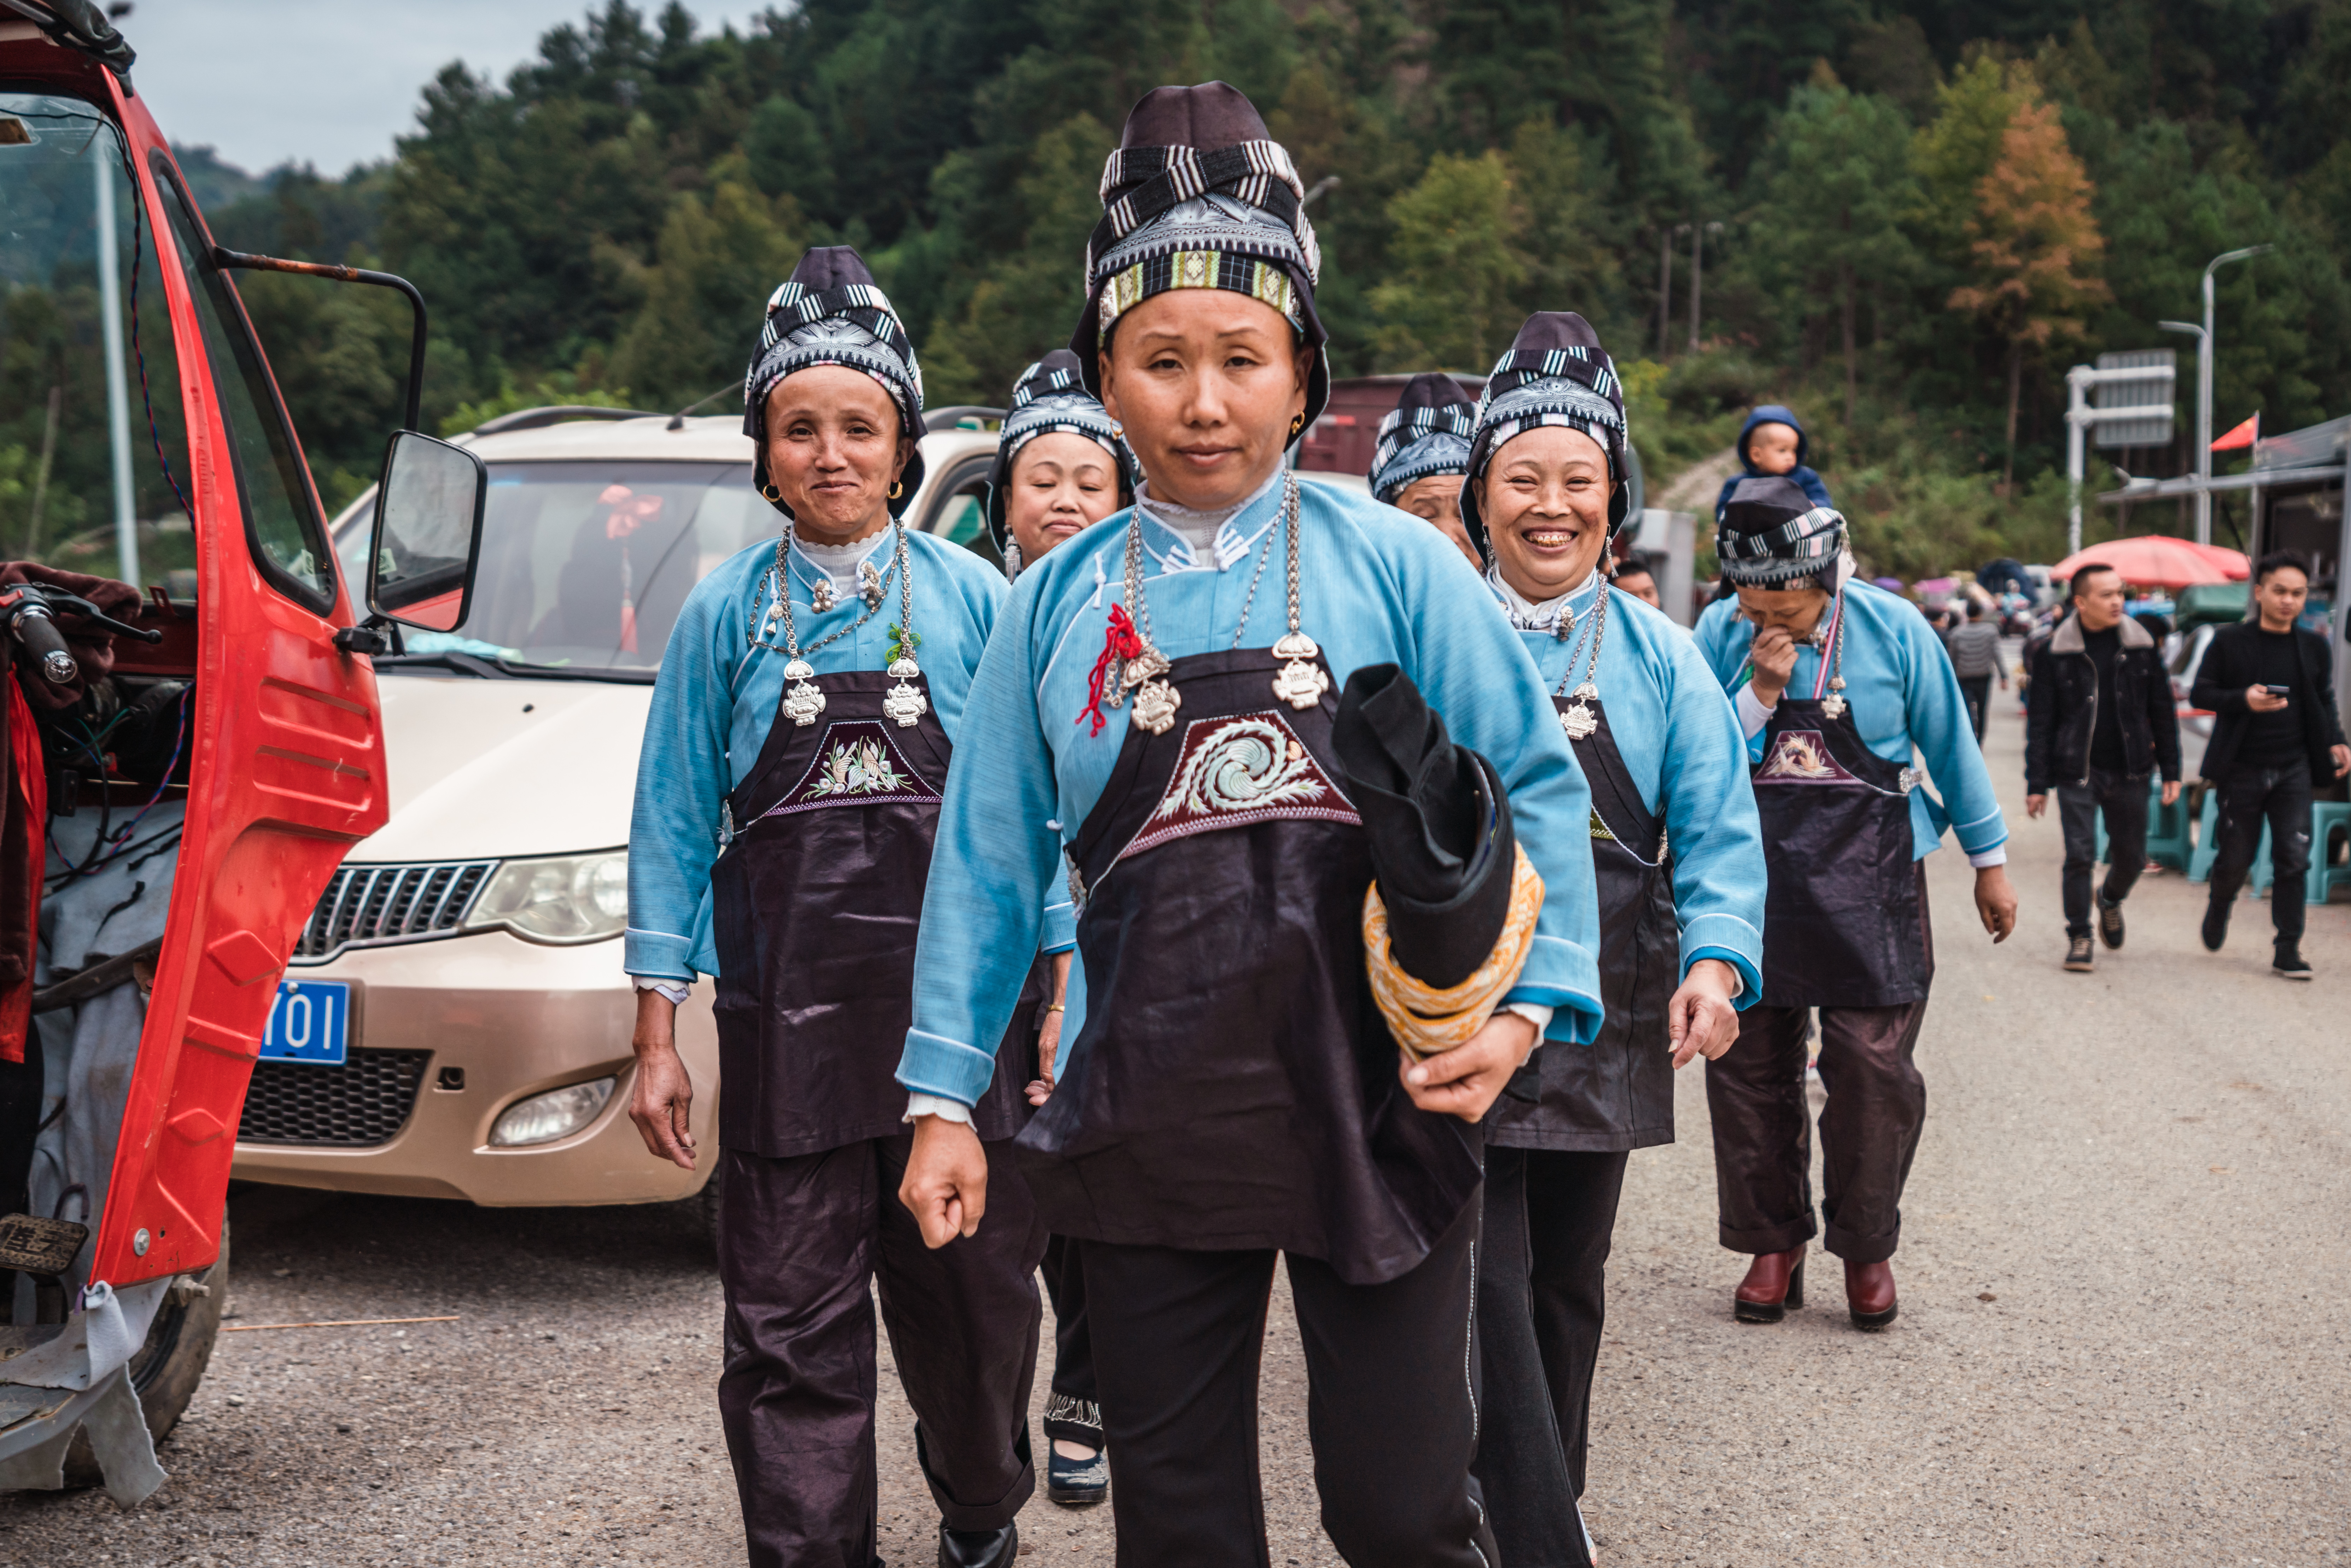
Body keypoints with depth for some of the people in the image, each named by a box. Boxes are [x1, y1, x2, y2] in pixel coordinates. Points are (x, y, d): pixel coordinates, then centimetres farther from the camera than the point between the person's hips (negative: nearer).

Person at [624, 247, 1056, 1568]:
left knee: (974, 1298, 13)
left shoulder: (973, 600, 3)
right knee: (792, 1321, 0)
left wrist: (1063, 1000, 0)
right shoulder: (726, 614, 4)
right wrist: (658, 1036, 0)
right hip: (787, 1012, 0)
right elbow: (677, 820, 4)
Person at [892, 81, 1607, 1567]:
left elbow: (1536, 783, 1)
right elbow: (990, 859, 10)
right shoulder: (1060, 604, 6)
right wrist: (946, 1097, 8)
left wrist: (1525, 1000, -12)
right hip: (1153, 1125, 2)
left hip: (1376, 1105, -2)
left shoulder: (1391, 563, 0)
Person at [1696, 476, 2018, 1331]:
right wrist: (1760, 694, -17)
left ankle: (1867, 1248, 12)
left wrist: (1989, 859, 11)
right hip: (1752, 883, 2)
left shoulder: (1891, 628, -5)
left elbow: (1950, 745, 6)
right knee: (1750, 1067, 4)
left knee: (1874, 1067, -5)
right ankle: (1773, 1244, 19)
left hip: (1867, 883, -2)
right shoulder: (1720, 635, -1)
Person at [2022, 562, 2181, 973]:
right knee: (2080, 855, -5)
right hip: (2077, 771, -2)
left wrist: (2171, 770, 5)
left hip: (2129, 770, 2)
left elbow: (2163, 712, 8)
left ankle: (2111, 900, 43)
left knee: (2131, 857, 10)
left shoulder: (2141, 647, 2)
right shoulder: (2054, 653, -5)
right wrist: (2037, 783, -4)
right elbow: (2040, 721, -1)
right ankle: (2079, 936, 11)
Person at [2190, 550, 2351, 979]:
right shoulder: (2229, 642, -2)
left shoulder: (2314, 647, 7)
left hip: (2293, 769, 2)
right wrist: (2243, 700, -20)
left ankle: (2288, 950, -1)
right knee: (2236, 858, 7)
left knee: (2293, 859, -6)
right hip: (2242, 768, -2)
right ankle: (2219, 907, 39)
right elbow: (2200, 693, -3)